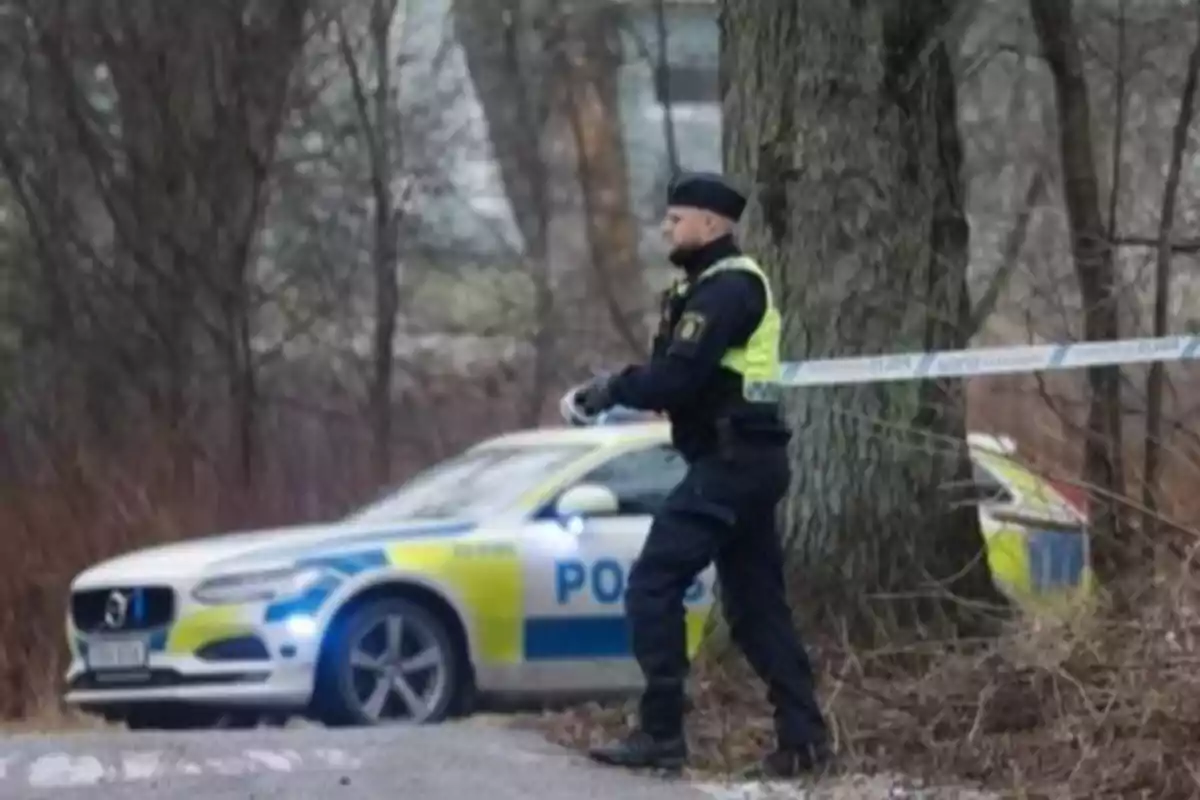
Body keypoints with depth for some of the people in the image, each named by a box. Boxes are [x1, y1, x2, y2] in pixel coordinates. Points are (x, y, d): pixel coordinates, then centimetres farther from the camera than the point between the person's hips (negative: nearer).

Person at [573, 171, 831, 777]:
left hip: (729, 462, -11)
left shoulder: (726, 289, -14)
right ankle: (802, 736, 10)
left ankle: (661, 733, -12)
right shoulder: (720, 284, 19)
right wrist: (621, 386, 4)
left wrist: (617, 389, -10)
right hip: (746, 459, 11)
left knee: (652, 585, -11)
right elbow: (685, 372, 17)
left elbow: (680, 375, -23)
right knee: (755, 603, 12)